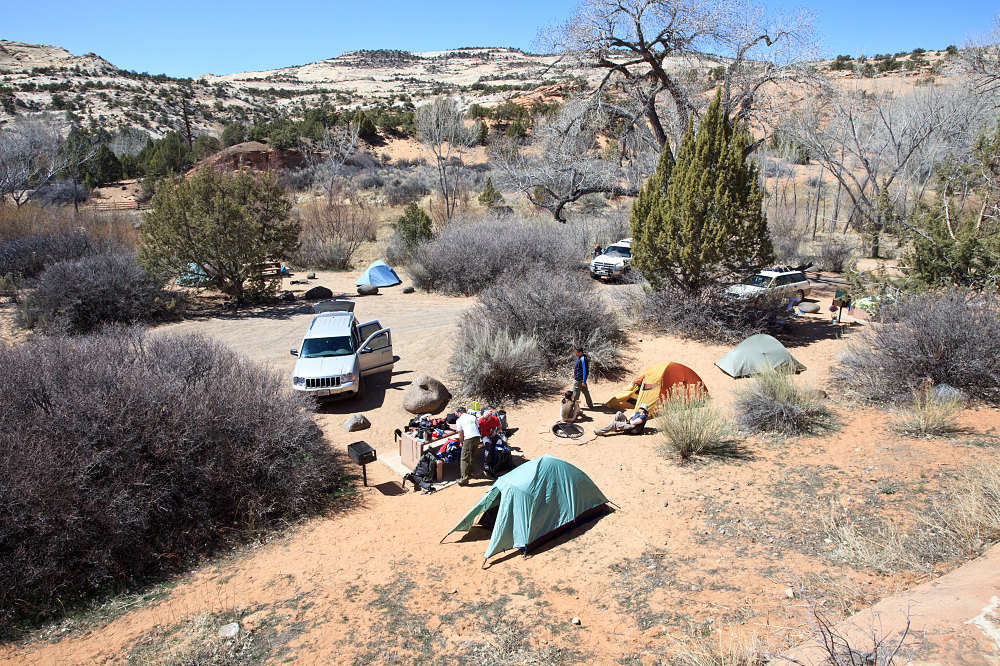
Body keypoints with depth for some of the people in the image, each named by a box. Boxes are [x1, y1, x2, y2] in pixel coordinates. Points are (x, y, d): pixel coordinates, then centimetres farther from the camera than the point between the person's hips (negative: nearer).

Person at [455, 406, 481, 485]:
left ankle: (464, 479, -8)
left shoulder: (459, 420, 9)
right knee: (472, 456, 24)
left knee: (465, 459, -3)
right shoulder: (473, 417, 21)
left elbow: (460, 434, 10)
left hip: (468, 439, -6)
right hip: (477, 437, 6)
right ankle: (470, 473, 34)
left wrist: (461, 443, 28)